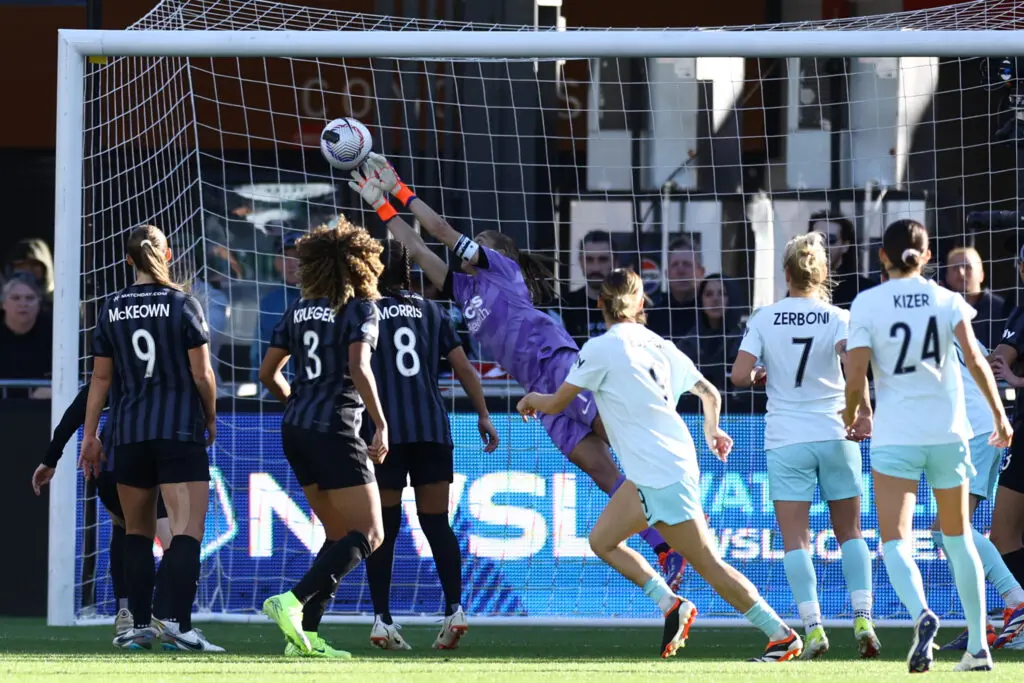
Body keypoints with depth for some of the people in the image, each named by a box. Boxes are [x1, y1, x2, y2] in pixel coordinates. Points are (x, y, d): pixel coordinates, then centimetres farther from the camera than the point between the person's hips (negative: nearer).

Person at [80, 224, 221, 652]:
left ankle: (141, 625, 13)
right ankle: (176, 622, -24)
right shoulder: (183, 305, -4)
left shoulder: (112, 310, 5)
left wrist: (90, 433, 13)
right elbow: (202, 374, -4)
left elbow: (101, 377, 7)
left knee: (137, 532, 15)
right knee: (187, 530, -9)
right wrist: (210, 417, 12)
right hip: (180, 432, -3)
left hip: (129, 433, 3)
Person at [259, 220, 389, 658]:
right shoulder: (359, 307, -6)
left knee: (339, 536, 14)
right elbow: (359, 369, -19)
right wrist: (381, 425, -16)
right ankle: (293, 602, -22)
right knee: (368, 535, -4)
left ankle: (306, 635, 4)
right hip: (334, 431, -7)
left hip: (296, 428, 7)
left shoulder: (299, 309, 12)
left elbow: (268, 373, 15)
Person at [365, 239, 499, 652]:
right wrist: (483, 414, 11)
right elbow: (462, 366, 8)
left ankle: (381, 620, -2)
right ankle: (454, 608, -8)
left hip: (382, 430, -2)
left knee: (383, 528, 3)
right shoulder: (431, 312, 13)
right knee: (436, 523, 6)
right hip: (432, 428, 2)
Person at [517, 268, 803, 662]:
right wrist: (712, 430, 36)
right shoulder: (657, 344, 11)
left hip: (662, 475, -8)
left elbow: (555, 404, -1)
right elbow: (709, 394, 15)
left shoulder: (601, 349, -8)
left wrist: (531, 399, 22)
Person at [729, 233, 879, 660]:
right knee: (850, 533, 12)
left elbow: (740, 375, -7)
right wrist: (864, 412, -15)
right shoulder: (838, 319, -2)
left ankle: (813, 628, -10)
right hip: (835, 434, 1)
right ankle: (862, 620, 0)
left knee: (796, 540, 1)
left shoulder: (763, 320, 0)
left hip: (786, 439, -1)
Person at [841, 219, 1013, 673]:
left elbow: (855, 377, -8)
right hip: (948, 430, 3)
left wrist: (851, 413, 12)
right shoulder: (947, 300, 2)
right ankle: (978, 646, 17)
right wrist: (999, 413, 0)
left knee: (894, 539, -5)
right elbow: (974, 360, -8)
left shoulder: (867, 304, -4)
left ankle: (920, 613, -35)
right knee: (958, 536, 17)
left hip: (895, 433, -3)